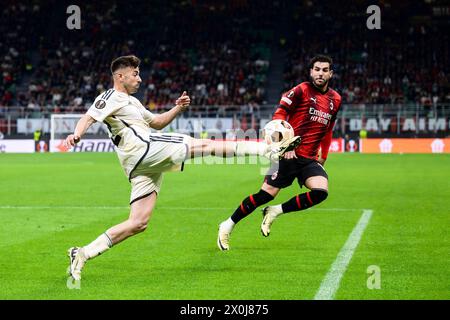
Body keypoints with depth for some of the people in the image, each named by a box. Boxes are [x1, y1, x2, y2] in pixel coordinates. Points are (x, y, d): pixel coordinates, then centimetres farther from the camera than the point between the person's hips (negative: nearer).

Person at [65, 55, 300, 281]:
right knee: (205, 145, -6)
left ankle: (82, 254, -2)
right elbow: (88, 118, -14)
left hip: (145, 166, 10)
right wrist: (76, 134, -35)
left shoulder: (131, 102, 31)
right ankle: (271, 150, -4)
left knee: (138, 223, 4)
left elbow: (157, 122, 37)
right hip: (142, 148, -10)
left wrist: (177, 108, 20)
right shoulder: (110, 97, 1)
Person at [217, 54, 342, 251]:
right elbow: (279, 115, -10)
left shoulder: (335, 100, 12)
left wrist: (323, 157, 22)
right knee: (267, 194, -8)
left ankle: (275, 212, -3)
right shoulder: (301, 90, -5)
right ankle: (227, 226, 11)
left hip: (310, 159, 5)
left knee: (321, 191, -21)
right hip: (289, 154, -5)